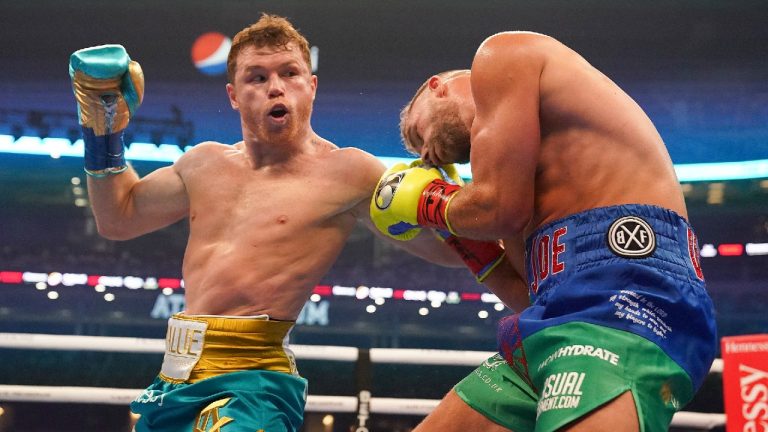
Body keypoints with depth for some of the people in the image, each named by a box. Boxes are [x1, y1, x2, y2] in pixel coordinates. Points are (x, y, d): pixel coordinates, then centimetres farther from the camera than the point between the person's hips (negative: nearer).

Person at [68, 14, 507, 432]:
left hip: (253, 379, -6)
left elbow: (451, 247, -4)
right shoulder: (205, 165, 13)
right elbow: (119, 218, 27)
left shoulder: (345, 173, -4)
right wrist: (104, 129, 20)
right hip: (175, 374, 7)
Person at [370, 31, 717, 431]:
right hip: (569, 313, 10)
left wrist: (428, 205, 14)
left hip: (622, 285, -10)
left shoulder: (503, 55, 7)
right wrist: (455, 221, 28)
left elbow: (501, 206, -6)